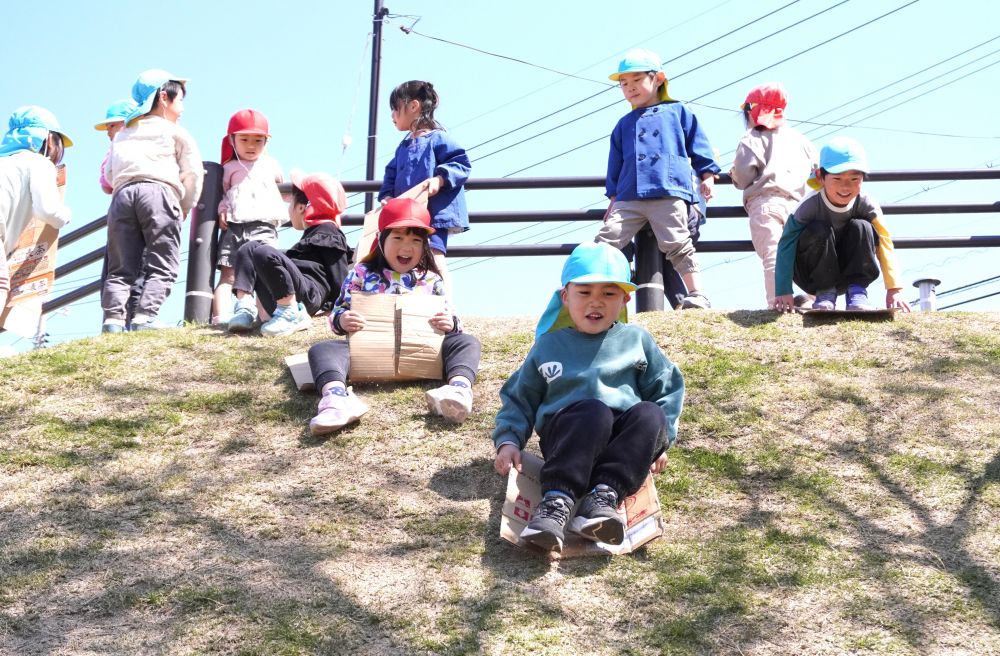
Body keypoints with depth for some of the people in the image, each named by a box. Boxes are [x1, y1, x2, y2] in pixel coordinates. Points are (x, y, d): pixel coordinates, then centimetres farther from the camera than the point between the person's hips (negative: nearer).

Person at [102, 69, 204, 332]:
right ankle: (145, 316, -25)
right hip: (158, 192, -4)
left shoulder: (121, 135, 34)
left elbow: (109, 174, 27)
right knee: (162, 265, -7)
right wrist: (185, 207, 20)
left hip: (122, 194, 4)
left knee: (121, 268, 2)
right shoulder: (176, 132, 19)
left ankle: (113, 318, -16)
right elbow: (192, 173, 11)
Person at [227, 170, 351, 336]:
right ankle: (245, 308, -4)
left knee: (265, 253, -30)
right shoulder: (312, 233, 33)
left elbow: (339, 279, -6)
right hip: (278, 302, 10)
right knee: (249, 248, 17)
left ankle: (293, 315, -25)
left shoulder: (328, 232, 1)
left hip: (308, 296, -10)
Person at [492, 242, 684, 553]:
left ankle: (604, 495, -46)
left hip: (624, 439, 2)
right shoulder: (549, 346, 19)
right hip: (565, 431, -2)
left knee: (651, 414, -33)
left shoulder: (636, 340, 20)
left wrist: (660, 438, 5)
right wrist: (508, 440, 2)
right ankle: (556, 501, -51)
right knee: (595, 411, -38)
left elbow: (667, 388, 21)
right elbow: (519, 398, 20)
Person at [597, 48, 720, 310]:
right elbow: (615, 165, 24)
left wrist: (707, 177, 6)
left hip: (669, 194, -4)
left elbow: (699, 149, 14)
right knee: (605, 241, -7)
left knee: (678, 246, -10)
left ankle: (697, 295, -7)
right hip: (629, 198, 4)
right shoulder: (624, 125, 24)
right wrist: (614, 197, 18)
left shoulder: (677, 112, 14)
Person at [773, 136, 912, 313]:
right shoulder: (810, 205, -25)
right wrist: (783, 292, -33)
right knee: (819, 231, -30)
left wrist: (894, 289, -25)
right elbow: (786, 246, -26)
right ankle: (825, 292, -14)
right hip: (812, 277, -2)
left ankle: (857, 291, -15)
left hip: (847, 275, 2)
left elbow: (884, 245, -17)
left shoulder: (866, 205, -17)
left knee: (861, 227, -22)